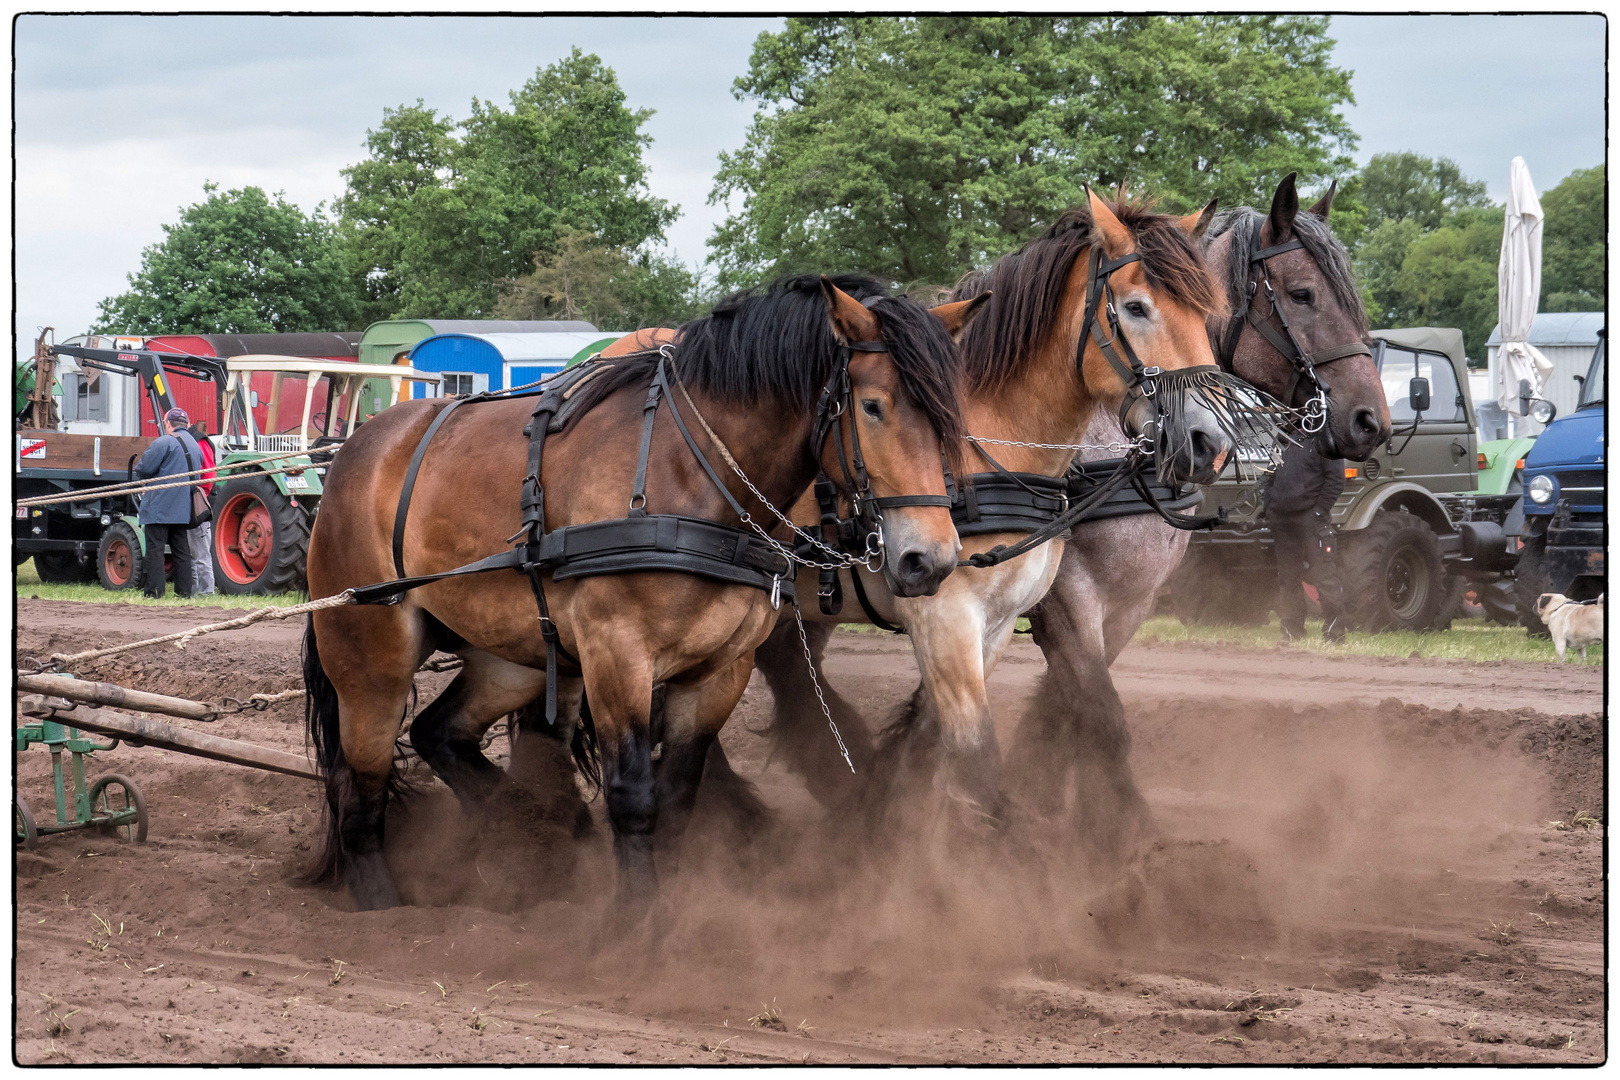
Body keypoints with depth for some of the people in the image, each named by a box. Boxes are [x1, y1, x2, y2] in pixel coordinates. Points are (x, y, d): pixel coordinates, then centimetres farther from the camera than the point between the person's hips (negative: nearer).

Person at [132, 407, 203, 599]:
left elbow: (143, 468, -14)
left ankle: (154, 591, -11)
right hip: (183, 509, 8)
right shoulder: (195, 445, 16)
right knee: (181, 549, 10)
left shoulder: (164, 442, -11)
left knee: (155, 549, -6)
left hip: (160, 507, -8)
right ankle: (184, 591, 8)